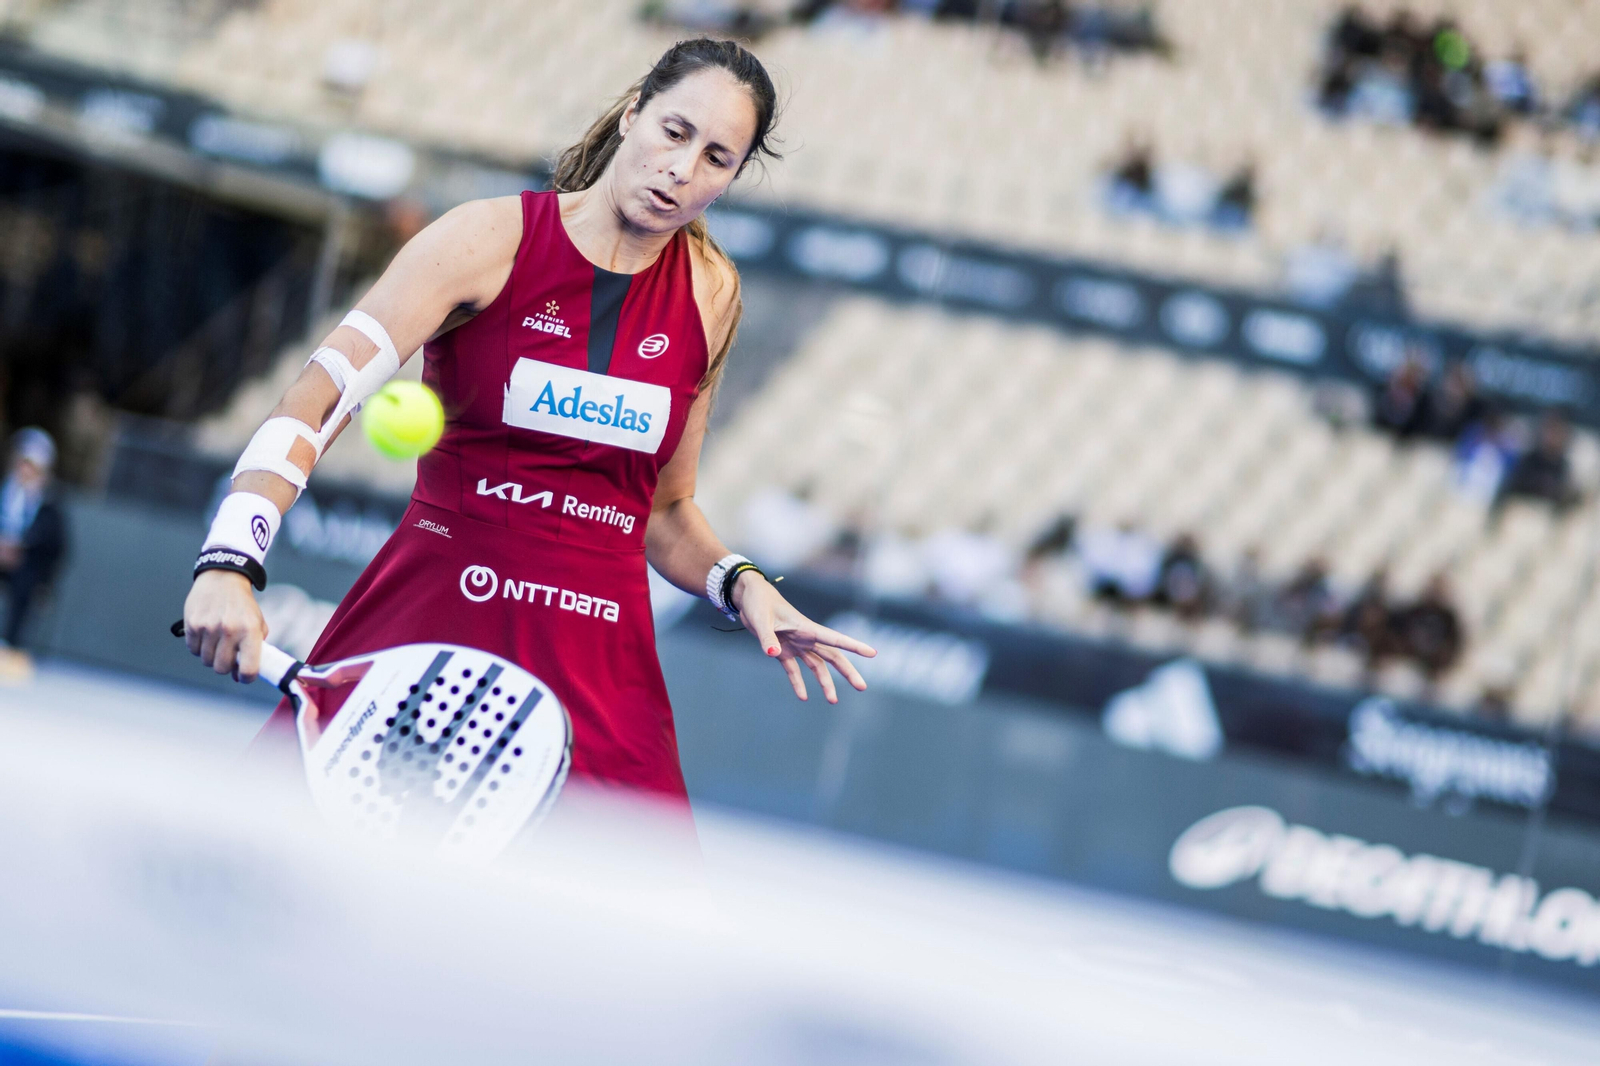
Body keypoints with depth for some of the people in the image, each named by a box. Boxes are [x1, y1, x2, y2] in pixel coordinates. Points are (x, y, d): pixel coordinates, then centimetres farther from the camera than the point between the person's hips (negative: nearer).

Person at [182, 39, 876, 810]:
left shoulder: (711, 294, 9)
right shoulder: (492, 240, -4)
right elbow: (315, 401, -14)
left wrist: (740, 586, 0)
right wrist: (229, 561, -28)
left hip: (603, 669, 3)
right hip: (424, 630, -3)